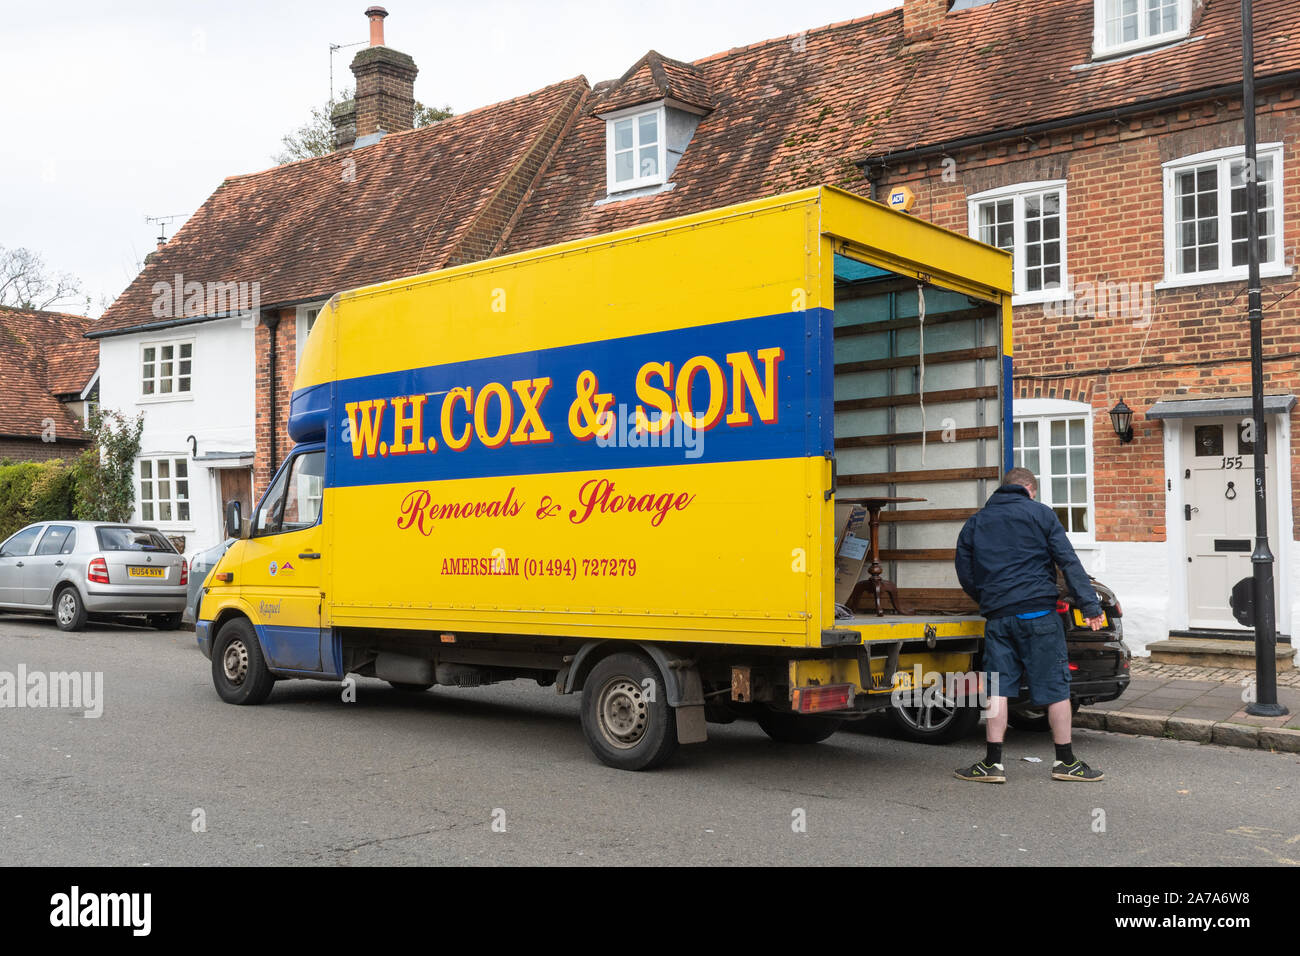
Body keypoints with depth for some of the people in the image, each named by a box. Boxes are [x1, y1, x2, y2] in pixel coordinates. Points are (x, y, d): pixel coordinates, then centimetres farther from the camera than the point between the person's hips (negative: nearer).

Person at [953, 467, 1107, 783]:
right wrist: (1091, 605, -3)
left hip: (997, 616, 3)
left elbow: (966, 577, 15)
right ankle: (1065, 761, 11)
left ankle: (993, 763, 5)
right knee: (1055, 686, 5)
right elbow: (1069, 562, -2)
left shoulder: (974, 523, 14)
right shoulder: (1040, 513, 5)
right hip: (1039, 613, -3)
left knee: (997, 688, 6)